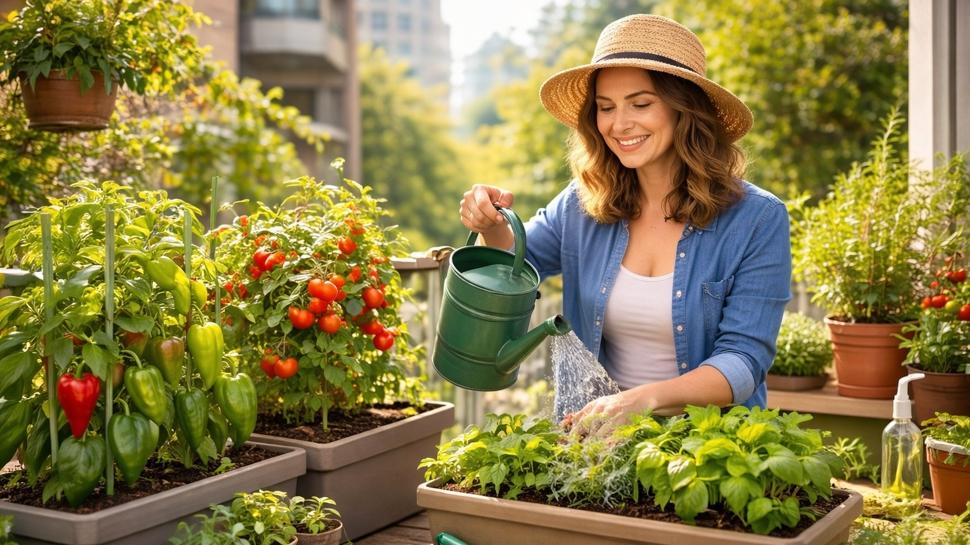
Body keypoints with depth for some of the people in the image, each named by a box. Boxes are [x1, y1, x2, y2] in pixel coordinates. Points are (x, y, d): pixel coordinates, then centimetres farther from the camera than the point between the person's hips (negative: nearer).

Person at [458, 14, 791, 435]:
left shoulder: (757, 221, -7)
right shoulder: (582, 207, 2)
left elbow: (744, 360, -11)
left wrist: (645, 399, -28)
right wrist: (492, 226, -7)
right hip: (597, 439, 2)